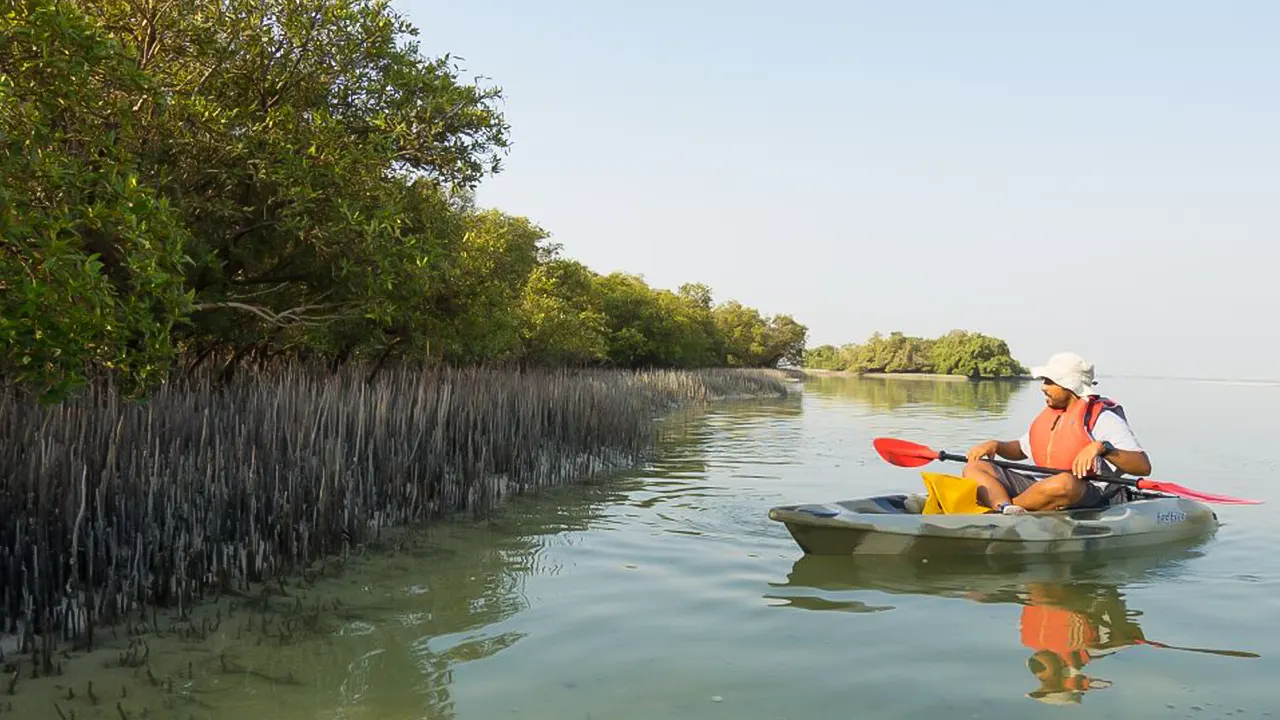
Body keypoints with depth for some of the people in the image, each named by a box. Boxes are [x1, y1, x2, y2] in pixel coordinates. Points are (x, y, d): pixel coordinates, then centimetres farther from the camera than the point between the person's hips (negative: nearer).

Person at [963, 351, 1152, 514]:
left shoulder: (1102, 417, -4)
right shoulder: (1049, 414, 18)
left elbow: (1144, 467, -13)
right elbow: (1021, 449, 33)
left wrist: (1102, 448, -28)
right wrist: (995, 445, 11)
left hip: (1088, 495, -7)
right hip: (1043, 484, 7)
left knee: (1064, 483, -43)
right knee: (974, 468, -8)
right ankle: (1007, 509, -38)